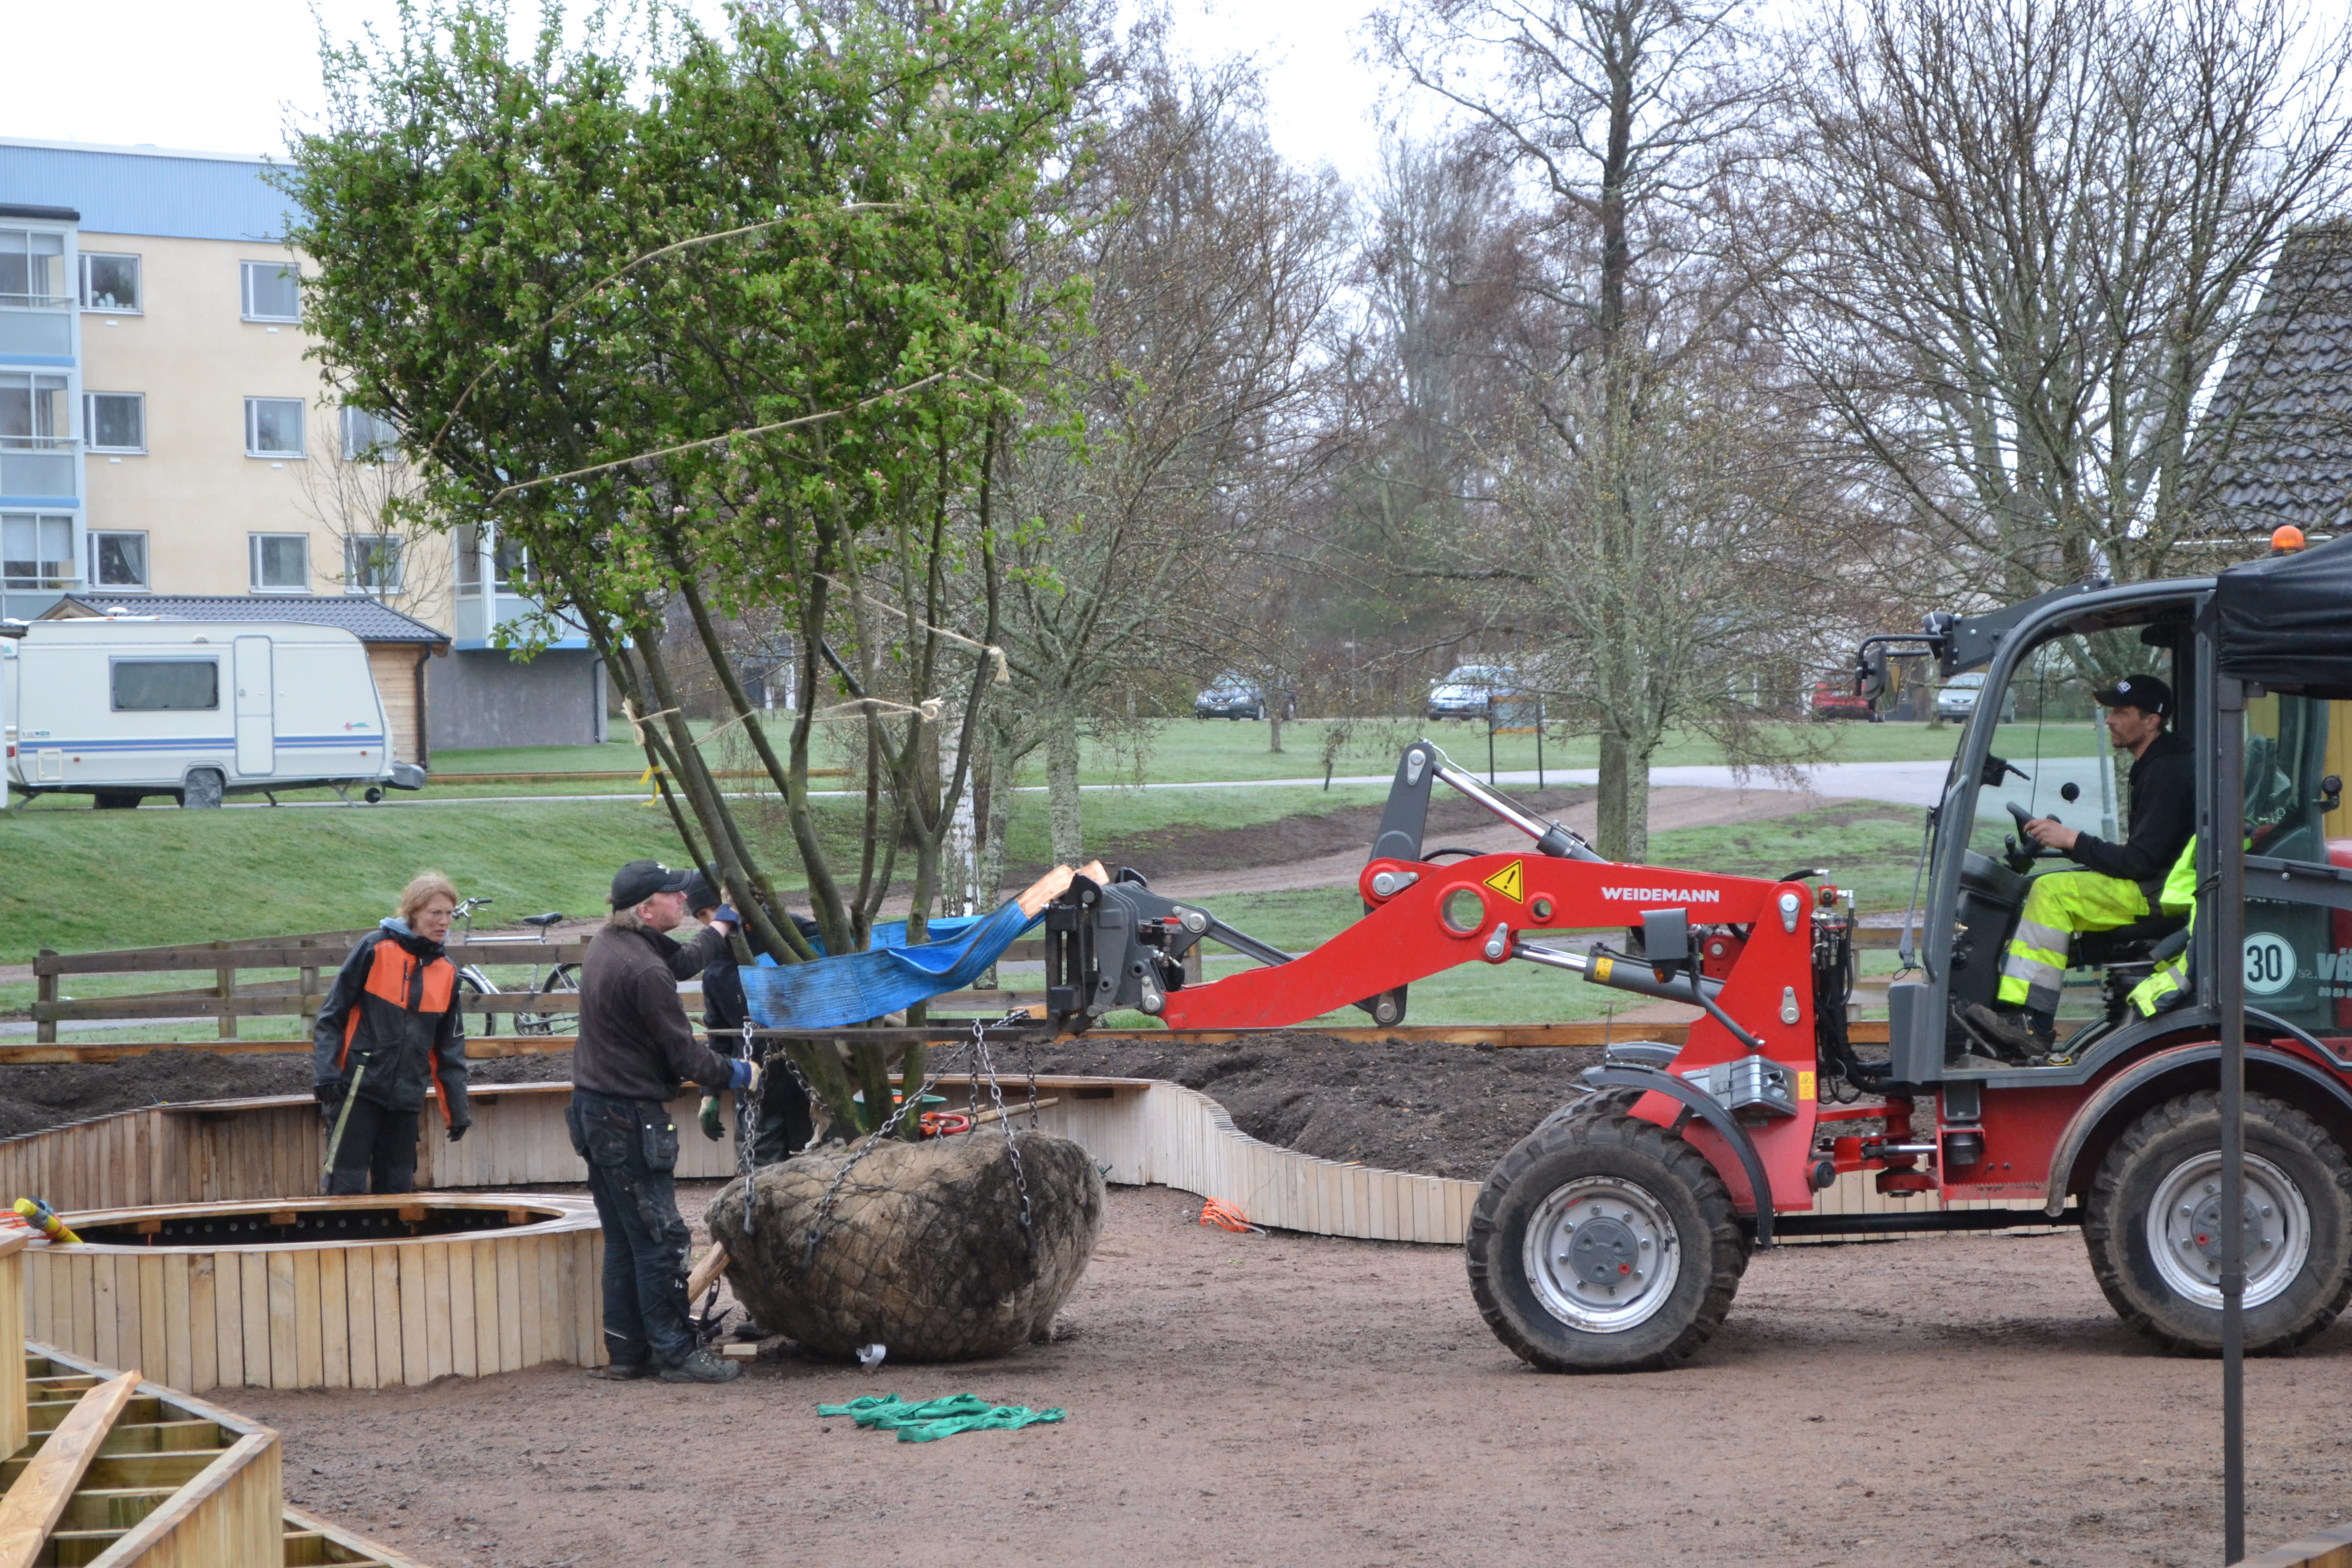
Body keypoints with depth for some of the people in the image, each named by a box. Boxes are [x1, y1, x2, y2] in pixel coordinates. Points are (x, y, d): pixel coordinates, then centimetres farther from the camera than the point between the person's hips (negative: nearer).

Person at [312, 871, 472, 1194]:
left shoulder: (447, 972, 9)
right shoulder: (375, 949, -5)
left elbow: (450, 1047, 16)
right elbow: (332, 1015, -4)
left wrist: (457, 1108, 14)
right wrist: (325, 1073, -13)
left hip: (406, 1100, 5)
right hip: (358, 1091, -5)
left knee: (398, 1188, 7)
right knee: (348, 1186, -6)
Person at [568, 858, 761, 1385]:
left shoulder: (609, 943, 8)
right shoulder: (643, 971, -22)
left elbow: (682, 962, 27)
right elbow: (685, 1057, -17)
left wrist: (723, 925, 40)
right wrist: (739, 1075, -1)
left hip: (595, 1107, 10)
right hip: (629, 1119, -10)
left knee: (624, 1240, 14)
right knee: (661, 1239, -4)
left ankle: (627, 1351, 18)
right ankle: (675, 1352, 0)